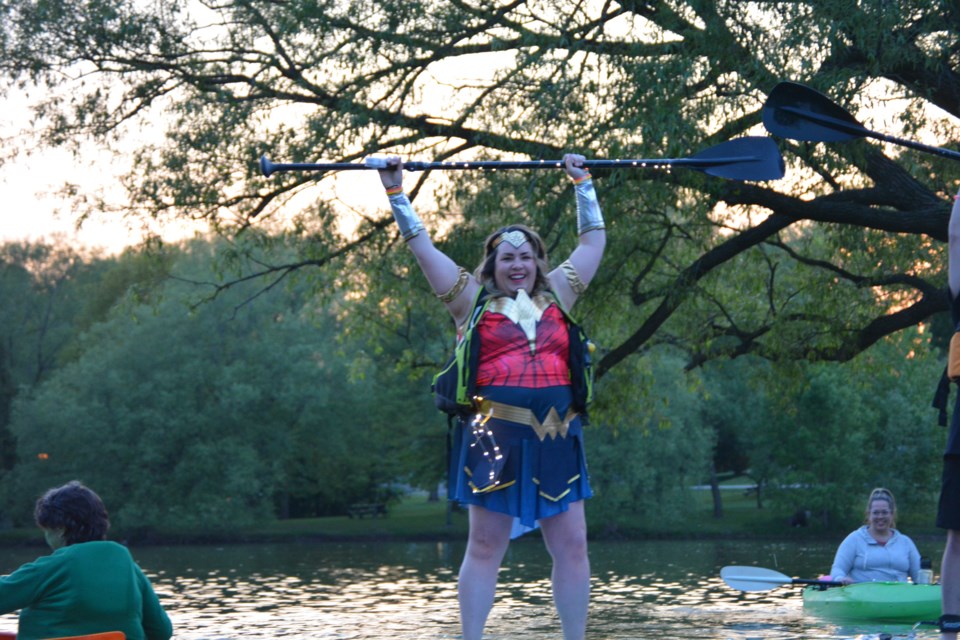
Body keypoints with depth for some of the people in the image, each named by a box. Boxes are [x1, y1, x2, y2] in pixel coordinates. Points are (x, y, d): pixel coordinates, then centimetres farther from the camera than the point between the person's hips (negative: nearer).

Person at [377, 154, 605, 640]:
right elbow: (421, 247, 9)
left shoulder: (556, 295, 16)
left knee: (571, 546, 2)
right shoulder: (475, 301, 8)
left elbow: (593, 241, 25)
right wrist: (396, 192, 9)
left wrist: (583, 184, 30)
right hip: (495, 435, -3)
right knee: (485, 548, 0)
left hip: (556, 437, 3)